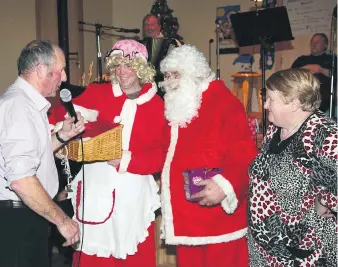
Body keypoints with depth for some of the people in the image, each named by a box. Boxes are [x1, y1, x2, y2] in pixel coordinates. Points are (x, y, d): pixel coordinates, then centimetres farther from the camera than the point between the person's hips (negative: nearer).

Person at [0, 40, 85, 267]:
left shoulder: (27, 102, 11)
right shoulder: (19, 106, -21)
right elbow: (20, 179, -30)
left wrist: (63, 136, 6)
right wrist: (62, 220, -21)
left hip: (27, 216, 10)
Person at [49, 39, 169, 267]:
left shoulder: (157, 106, 3)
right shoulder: (96, 93, 3)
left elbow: (162, 154, 0)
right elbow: (62, 117, 4)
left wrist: (127, 161, -14)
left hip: (134, 192, 0)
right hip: (96, 189, 0)